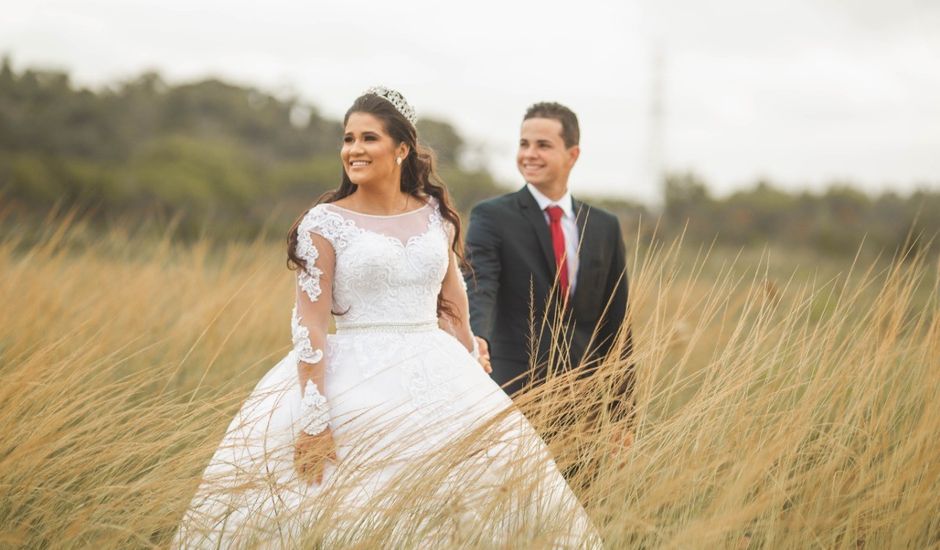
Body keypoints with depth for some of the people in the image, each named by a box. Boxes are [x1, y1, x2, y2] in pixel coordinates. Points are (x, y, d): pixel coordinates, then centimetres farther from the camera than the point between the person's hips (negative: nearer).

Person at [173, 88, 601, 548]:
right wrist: (313, 419, -16)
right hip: (354, 386, -4)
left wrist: (471, 386, 11)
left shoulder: (437, 216, 8)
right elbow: (309, 325, -9)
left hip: (436, 383, 4)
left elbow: (453, 310, 14)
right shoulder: (325, 223, -4)